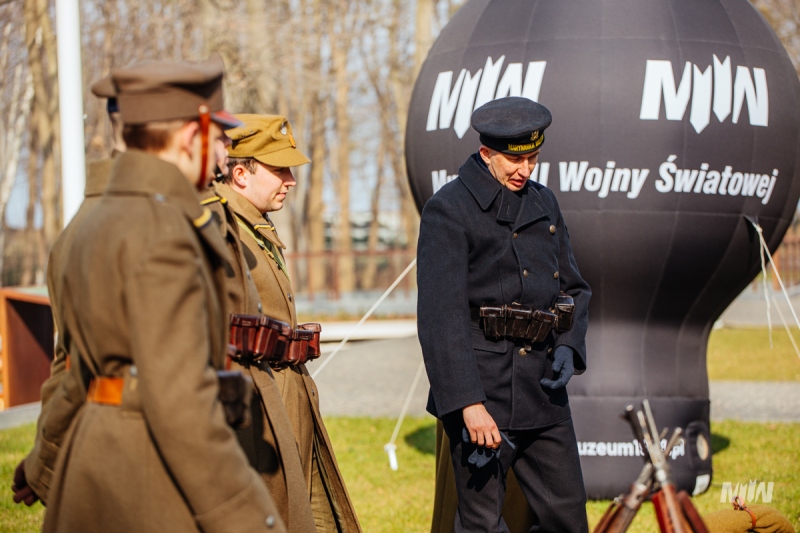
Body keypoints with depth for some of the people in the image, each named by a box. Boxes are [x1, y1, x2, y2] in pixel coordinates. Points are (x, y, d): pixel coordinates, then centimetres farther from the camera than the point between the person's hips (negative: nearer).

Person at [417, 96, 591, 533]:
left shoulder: (543, 203, 13)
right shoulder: (448, 210, -9)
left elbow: (573, 287, 21)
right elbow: (441, 316, -15)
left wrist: (568, 347, 0)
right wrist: (468, 403, -21)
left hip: (542, 386, 7)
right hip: (480, 387, -7)